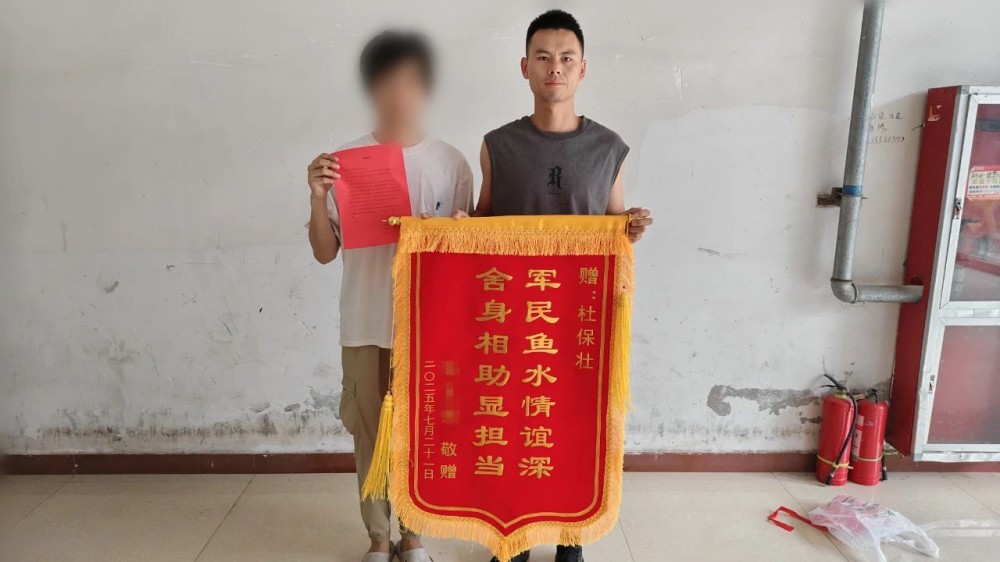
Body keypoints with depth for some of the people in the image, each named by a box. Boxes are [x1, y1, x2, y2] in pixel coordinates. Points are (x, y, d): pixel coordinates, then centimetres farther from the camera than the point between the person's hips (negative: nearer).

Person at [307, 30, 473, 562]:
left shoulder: (451, 162, -1)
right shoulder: (346, 161, -1)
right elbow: (325, 253, 1)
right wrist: (318, 198, -15)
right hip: (365, 324, 0)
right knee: (370, 432, 11)